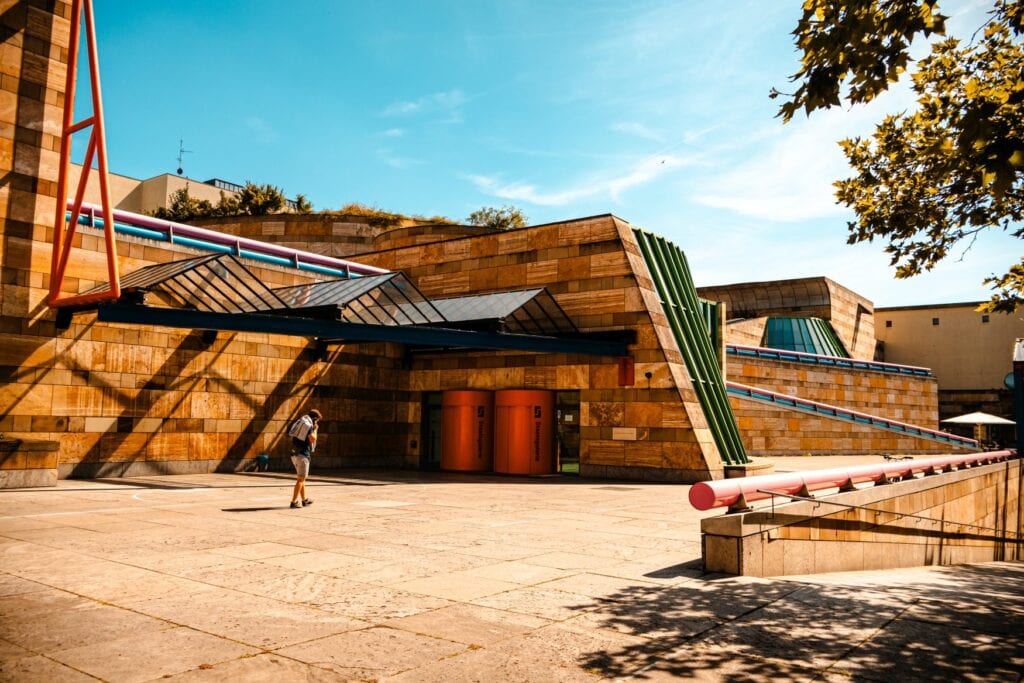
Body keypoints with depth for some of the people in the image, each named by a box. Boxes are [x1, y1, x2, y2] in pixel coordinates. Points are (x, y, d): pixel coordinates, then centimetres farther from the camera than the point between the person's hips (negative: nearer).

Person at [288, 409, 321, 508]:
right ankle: (294, 501, -8)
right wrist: (315, 430, -4)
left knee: (302, 478, 18)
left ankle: (304, 500, 26)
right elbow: (312, 439, -21)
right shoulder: (308, 425, -12)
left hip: (295, 454, 9)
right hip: (303, 455, -9)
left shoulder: (300, 423, 16)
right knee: (300, 479, -6)